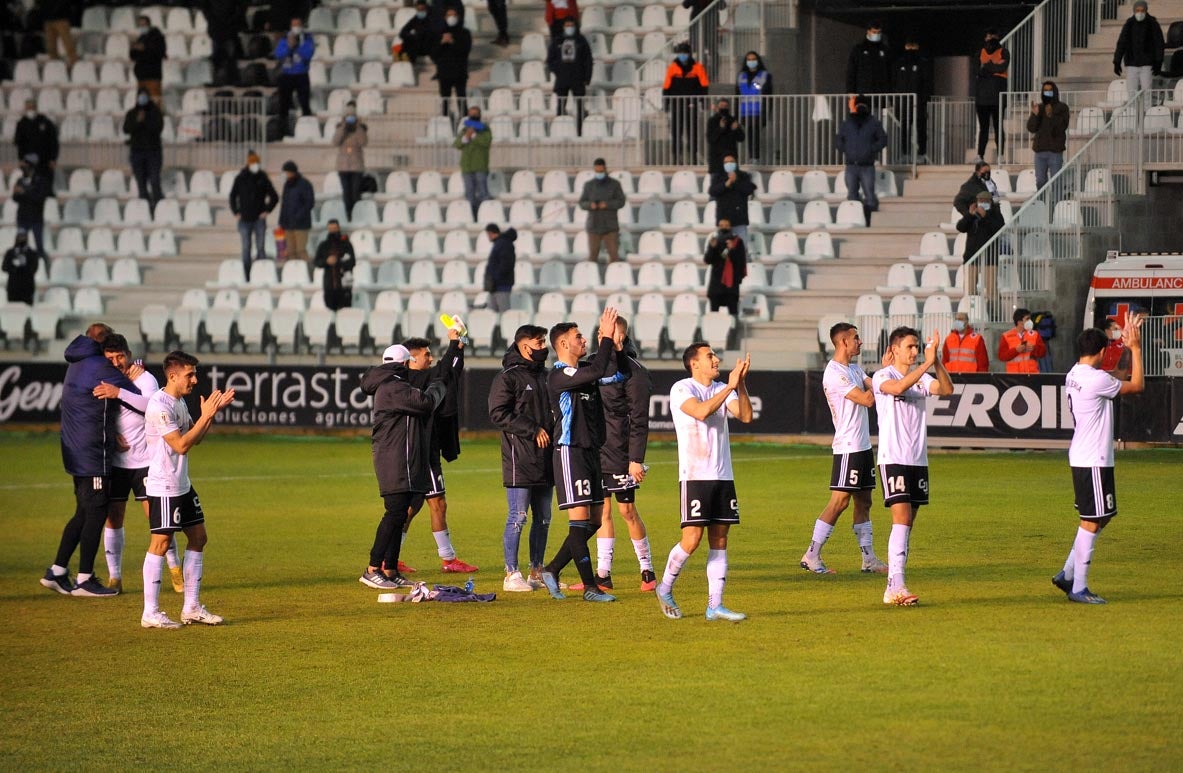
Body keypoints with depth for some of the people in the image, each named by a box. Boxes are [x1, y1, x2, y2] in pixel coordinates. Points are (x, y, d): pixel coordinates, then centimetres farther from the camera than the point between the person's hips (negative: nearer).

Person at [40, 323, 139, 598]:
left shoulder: (77, 365, 14)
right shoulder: (100, 368, -15)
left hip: (76, 452, 9)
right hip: (93, 453, -9)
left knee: (84, 513, 15)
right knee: (95, 513, -4)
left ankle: (57, 571, 15)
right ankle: (84, 579, -1)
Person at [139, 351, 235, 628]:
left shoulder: (179, 402, 11)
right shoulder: (159, 406, -19)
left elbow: (195, 437, 19)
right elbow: (181, 445, -23)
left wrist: (214, 411, 7)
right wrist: (206, 416, -19)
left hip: (182, 485, 10)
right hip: (163, 486, -10)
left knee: (198, 536, 11)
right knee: (161, 542, -8)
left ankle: (192, 607, 17)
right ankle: (150, 613, -4)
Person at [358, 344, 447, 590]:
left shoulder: (389, 386, 21)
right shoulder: (393, 387, -13)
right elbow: (426, 402, -19)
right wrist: (437, 387, 0)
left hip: (403, 465, 11)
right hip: (396, 465, -11)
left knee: (398, 515, 11)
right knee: (395, 514, -14)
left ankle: (390, 570, 14)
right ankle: (373, 569, -15)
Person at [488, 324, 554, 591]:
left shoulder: (544, 376, 17)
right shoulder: (508, 377, -7)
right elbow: (498, 414, -15)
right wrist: (532, 430, -17)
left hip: (545, 459, 8)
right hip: (520, 459, -8)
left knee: (543, 518, 11)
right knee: (518, 517, -7)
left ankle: (537, 572, 20)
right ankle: (512, 574, -2)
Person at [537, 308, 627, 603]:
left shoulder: (584, 369, 13)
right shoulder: (558, 375, -13)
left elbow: (619, 372, 5)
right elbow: (598, 371, -27)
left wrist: (614, 343, -6)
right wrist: (606, 338, -20)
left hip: (591, 451, 9)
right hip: (570, 452, -9)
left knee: (594, 520, 9)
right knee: (580, 518, -8)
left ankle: (552, 570, 19)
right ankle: (589, 587, -8)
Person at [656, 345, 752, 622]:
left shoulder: (723, 390, 12)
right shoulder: (682, 389, -5)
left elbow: (746, 415, -1)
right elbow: (701, 411, -24)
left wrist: (741, 384, -11)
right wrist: (730, 386, -23)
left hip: (723, 475, 6)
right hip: (695, 476, -6)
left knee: (719, 540, 3)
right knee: (692, 539, -10)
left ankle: (715, 605, 4)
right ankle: (665, 590, 11)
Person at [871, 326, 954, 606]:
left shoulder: (922, 378, 11)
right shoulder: (882, 376, -5)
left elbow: (947, 389, -6)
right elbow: (898, 387, -27)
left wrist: (937, 361, -18)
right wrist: (927, 364, -29)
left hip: (918, 459, 7)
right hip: (893, 459, -7)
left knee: (908, 524, 7)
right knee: (901, 519, -17)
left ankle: (893, 588, 12)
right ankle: (896, 586, -22)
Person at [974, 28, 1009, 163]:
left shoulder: (1003, 52, 4)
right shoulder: (981, 52, 15)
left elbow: (1002, 67, -13)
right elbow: (979, 71, 3)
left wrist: (986, 67, -6)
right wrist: (994, 67, -9)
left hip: (997, 95, -3)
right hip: (982, 95, 3)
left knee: (998, 126, -2)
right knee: (983, 127, 3)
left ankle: (1000, 155, -1)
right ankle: (980, 155, 1)